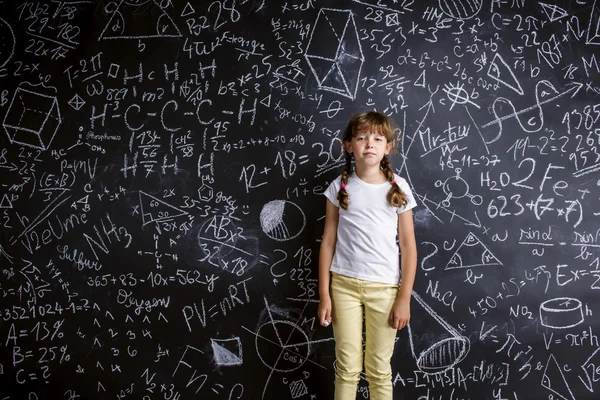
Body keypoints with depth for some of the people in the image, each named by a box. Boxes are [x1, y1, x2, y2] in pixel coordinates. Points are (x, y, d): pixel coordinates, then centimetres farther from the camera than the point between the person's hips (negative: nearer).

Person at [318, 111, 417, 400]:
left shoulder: (398, 188, -2)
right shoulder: (340, 187, 0)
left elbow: (408, 246, 0)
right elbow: (328, 242, 2)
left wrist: (404, 298, -4)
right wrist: (324, 294, -1)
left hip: (384, 288, 0)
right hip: (344, 285, 1)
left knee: (379, 370, 10)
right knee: (347, 368, 9)